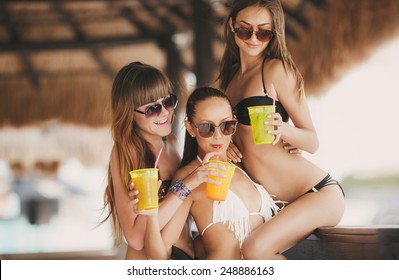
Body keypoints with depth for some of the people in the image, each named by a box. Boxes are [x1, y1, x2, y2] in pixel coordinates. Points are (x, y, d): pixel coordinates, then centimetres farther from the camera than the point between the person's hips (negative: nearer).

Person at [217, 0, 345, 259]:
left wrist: (283, 130, -31)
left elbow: (313, 142, -10)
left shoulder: (277, 69, -9)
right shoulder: (230, 76, 10)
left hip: (318, 192, -7)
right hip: (271, 204, 7)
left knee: (256, 250, -29)